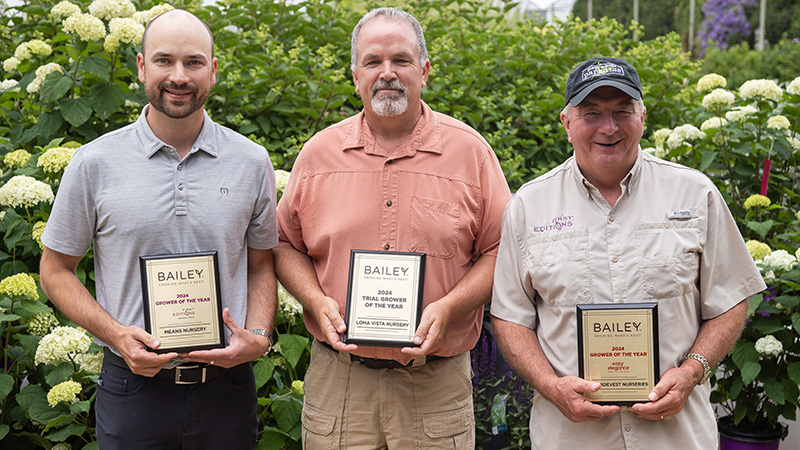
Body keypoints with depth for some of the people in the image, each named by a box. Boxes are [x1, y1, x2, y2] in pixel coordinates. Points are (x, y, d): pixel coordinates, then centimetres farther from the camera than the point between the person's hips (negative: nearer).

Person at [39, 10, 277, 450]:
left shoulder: (251, 162, 1)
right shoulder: (94, 164, -4)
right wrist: (115, 334, -11)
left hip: (226, 387, 1)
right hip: (133, 390, -1)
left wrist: (257, 338, -8)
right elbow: (56, 270, 4)